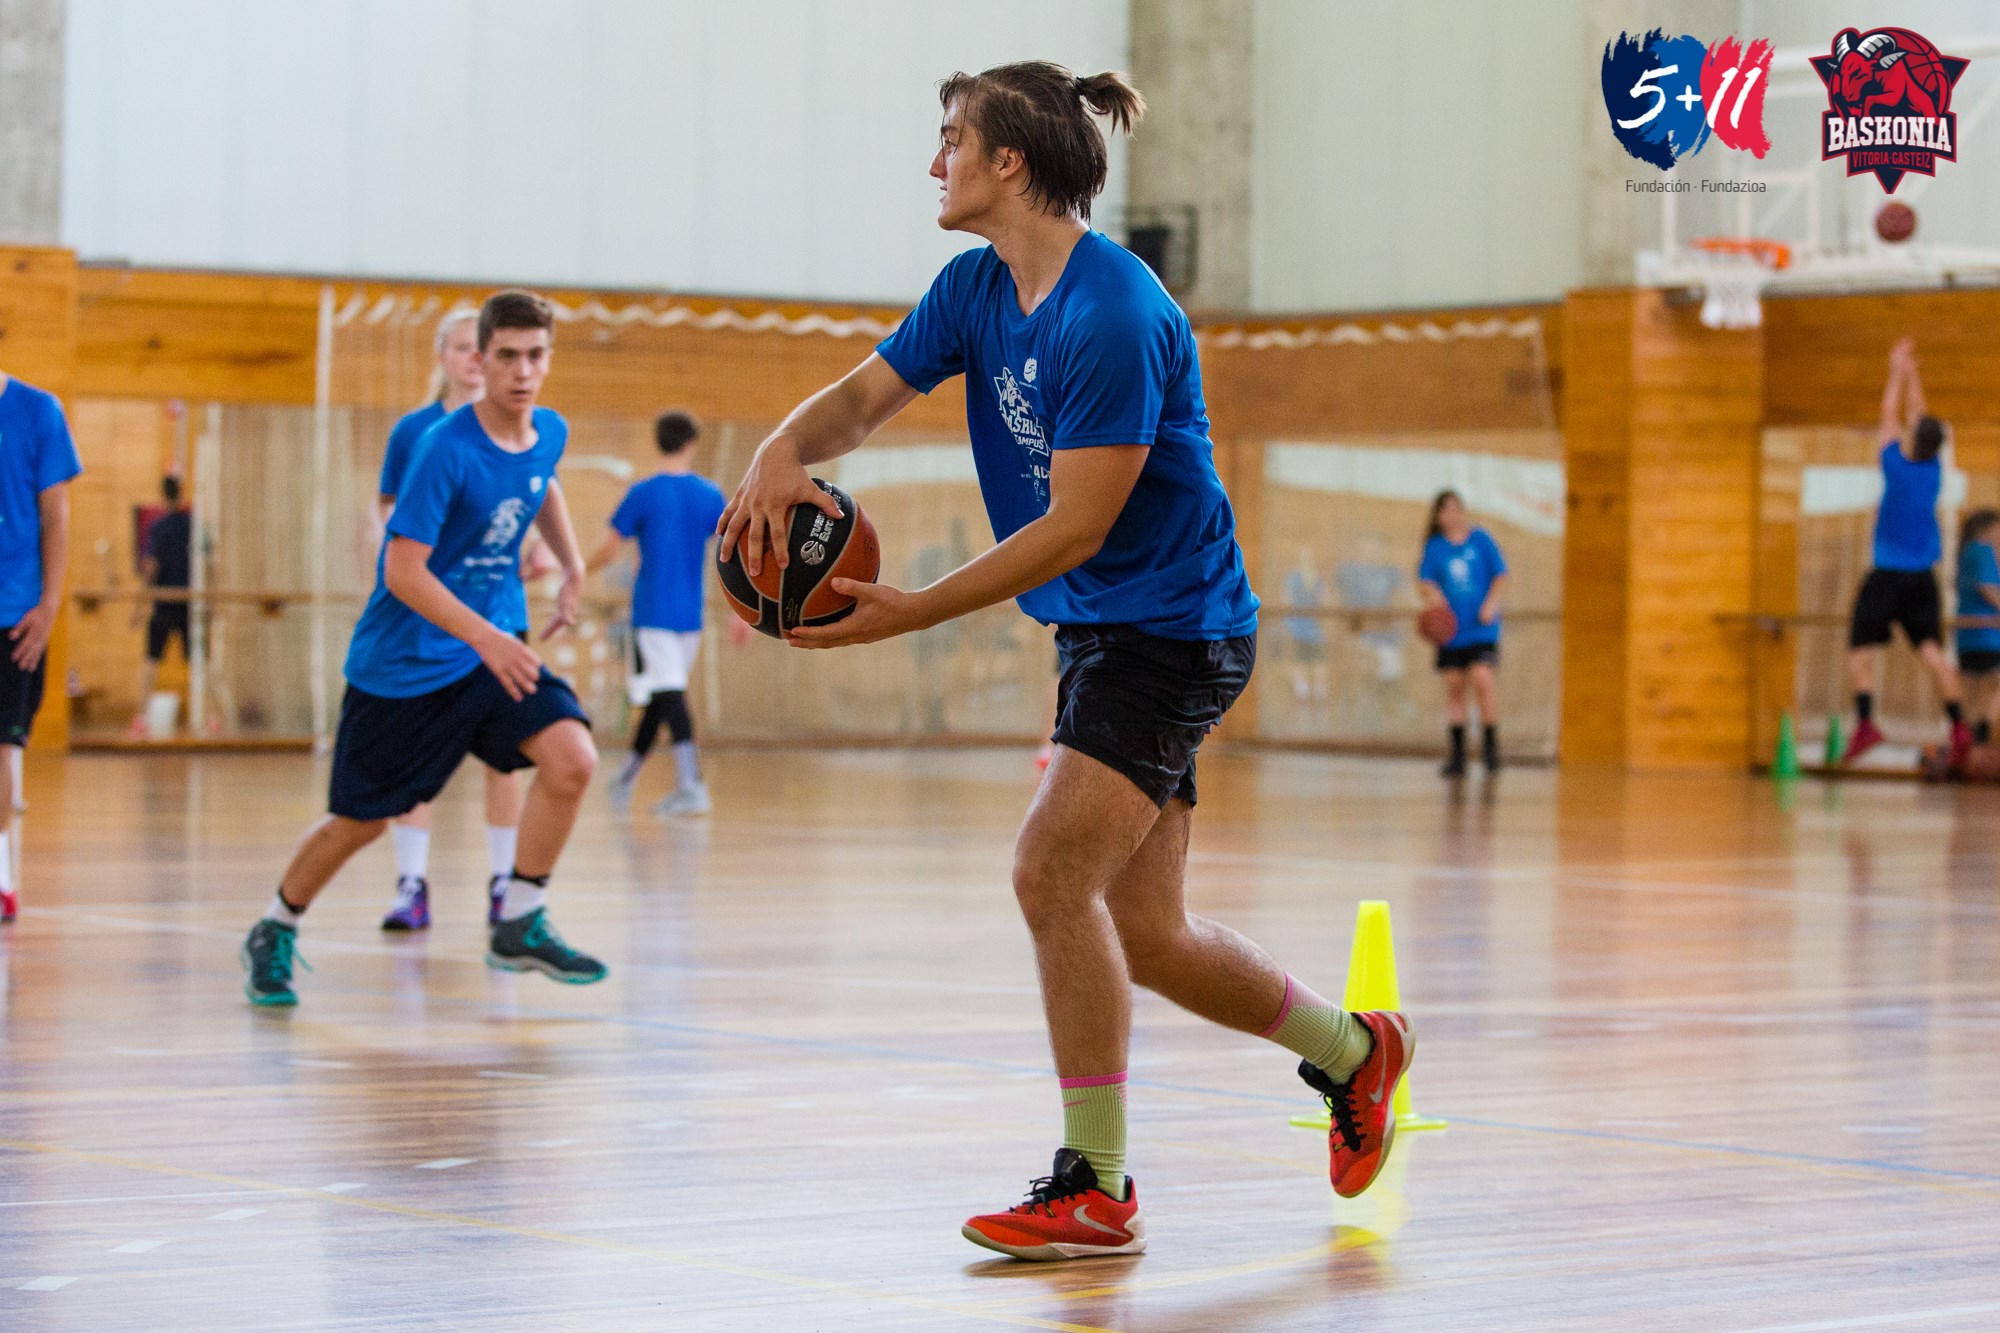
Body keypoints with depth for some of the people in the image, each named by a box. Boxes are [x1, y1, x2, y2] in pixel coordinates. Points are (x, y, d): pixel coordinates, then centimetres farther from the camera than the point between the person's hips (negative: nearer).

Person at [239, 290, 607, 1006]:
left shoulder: (549, 433, -1)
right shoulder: (445, 449, -22)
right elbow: (403, 572, -24)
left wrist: (572, 565, 15)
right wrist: (486, 639, -33)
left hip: (496, 649, 5)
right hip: (401, 664, -5)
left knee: (571, 758, -19)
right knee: (362, 820, 5)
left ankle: (519, 925, -4)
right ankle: (274, 932, 32)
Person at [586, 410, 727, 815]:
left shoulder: (643, 494, -7)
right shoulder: (710, 496, 3)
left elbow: (609, 550, -5)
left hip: (652, 612, -5)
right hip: (690, 614, 5)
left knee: (669, 695, -11)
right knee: (663, 695, 16)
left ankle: (691, 787, -23)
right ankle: (626, 779, 30)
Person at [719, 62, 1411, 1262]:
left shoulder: (1114, 316, -22)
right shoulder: (979, 291, 5)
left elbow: (1076, 526, -24)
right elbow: (865, 397, 8)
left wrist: (913, 612, -26)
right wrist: (782, 456, -16)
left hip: (1171, 631, -9)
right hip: (1107, 632, 9)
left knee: (1053, 874, -19)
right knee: (1141, 934, 11)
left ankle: (1096, 1190, -11)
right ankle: (1351, 1048, 33)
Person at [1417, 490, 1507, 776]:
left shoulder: (1480, 539, 2)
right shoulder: (1435, 546, 5)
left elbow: (1500, 575, 6)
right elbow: (1424, 581, -2)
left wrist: (1491, 603, -9)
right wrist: (1431, 593, -25)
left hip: (1481, 628, -2)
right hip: (1450, 626, 2)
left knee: (1482, 678, -18)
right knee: (1454, 686, 4)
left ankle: (1490, 745, -6)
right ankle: (1457, 754, 11)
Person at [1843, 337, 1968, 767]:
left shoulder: (1897, 465, -9)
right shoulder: (1935, 469, 2)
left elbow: (1891, 417, 6)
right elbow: (1917, 418, 15)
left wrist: (1897, 373, 18)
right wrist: (1910, 375, 24)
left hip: (1887, 576, -5)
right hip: (1923, 578, 5)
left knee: (1862, 651, -2)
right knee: (1932, 650, 1)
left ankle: (1865, 722, -20)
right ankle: (1959, 726, -13)